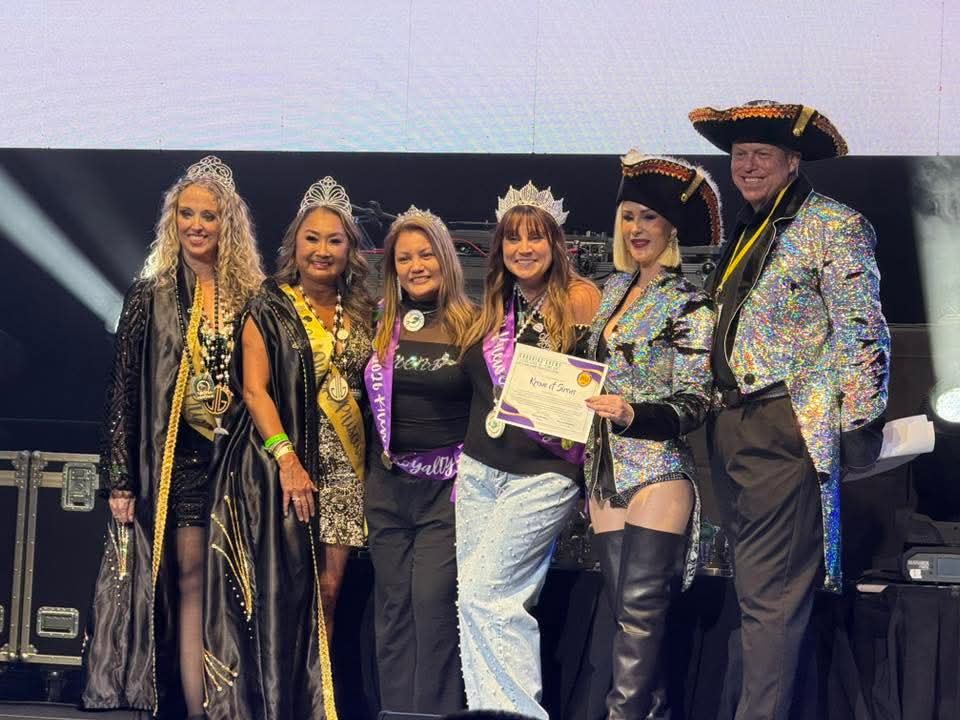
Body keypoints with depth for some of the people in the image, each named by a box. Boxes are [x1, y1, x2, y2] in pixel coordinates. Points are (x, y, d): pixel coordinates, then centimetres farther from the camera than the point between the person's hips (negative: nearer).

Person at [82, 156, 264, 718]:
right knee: (190, 576, -3)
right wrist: (121, 477, -4)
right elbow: (125, 387, 2)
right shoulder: (151, 296, 4)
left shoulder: (252, 297, 8)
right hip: (180, 454, -1)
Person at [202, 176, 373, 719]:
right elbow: (255, 389, -7)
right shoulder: (269, 308, 1)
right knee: (280, 589, -6)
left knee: (327, 587, 2)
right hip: (278, 463, -4)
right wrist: (287, 459, -18)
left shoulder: (362, 314, 13)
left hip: (342, 466, 4)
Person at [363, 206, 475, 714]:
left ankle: (435, 710, -1)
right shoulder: (380, 325, 7)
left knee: (433, 601, -10)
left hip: (447, 482, -4)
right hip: (386, 483, 4)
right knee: (393, 605, 7)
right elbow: (362, 395, 16)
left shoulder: (472, 325, -2)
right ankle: (394, 710, 15)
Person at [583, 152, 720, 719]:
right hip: (607, 466, 7)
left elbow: (694, 404, -11)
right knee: (625, 603, 6)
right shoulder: (616, 288, 14)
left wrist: (632, 415, -25)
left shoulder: (690, 303, -7)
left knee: (640, 603, -12)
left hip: (659, 466, -7)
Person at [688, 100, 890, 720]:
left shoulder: (833, 226, -5)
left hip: (788, 429, -8)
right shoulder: (743, 232, 19)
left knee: (769, 593, -9)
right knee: (756, 584, 12)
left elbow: (863, 333, -10)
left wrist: (860, 427, -15)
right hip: (730, 428, 8)